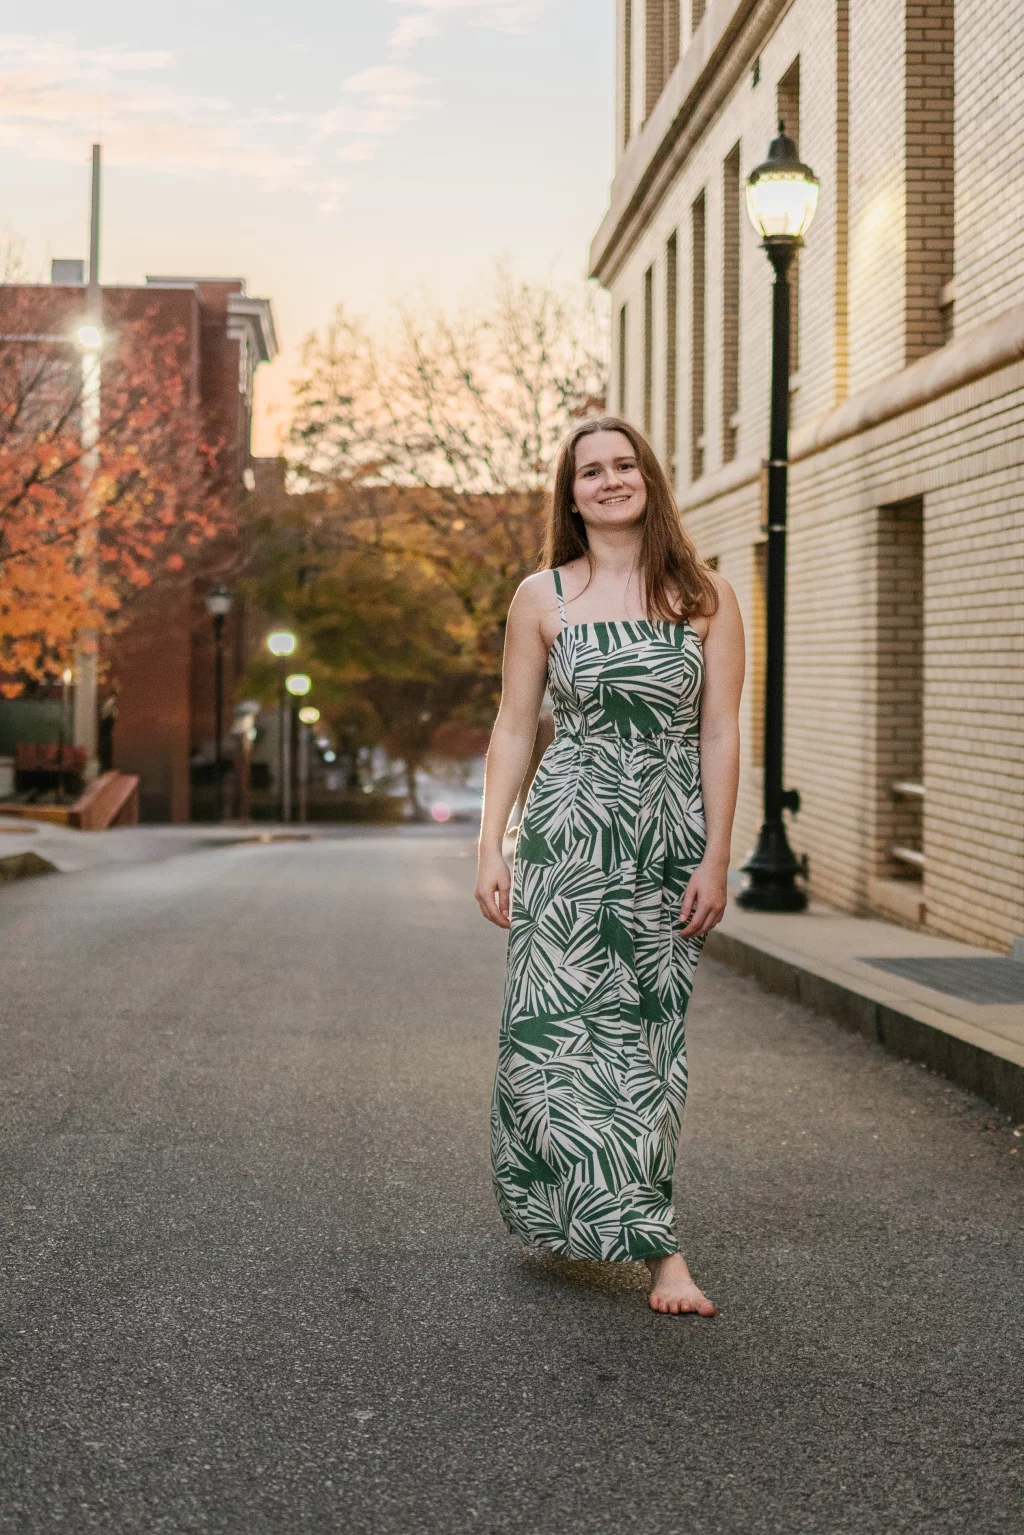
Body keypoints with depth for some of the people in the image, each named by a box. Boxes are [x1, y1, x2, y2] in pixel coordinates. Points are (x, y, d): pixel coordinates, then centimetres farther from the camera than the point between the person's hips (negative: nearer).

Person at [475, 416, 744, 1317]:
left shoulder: (705, 596, 3)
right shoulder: (542, 598, 4)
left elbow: (721, 733, 1)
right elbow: (515, 727, 6)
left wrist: (715, 859, -5)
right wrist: (491, 849, -1)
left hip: (673, 842, 1)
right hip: (570, 835, 0)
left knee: (648, 1038, 3)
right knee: (567, 1024, -9)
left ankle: (593, 1215, 14)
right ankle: (657, 1244, 0)